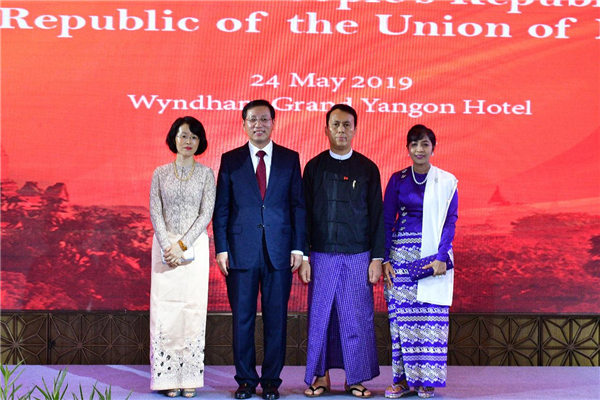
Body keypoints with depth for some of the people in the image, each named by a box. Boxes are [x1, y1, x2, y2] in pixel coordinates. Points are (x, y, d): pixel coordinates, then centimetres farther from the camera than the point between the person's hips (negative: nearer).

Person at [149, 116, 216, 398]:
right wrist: (167, 247, -12)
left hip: (195, 246, 0)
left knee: (193, 308, 0)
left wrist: (183, 245, -13)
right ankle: (167, 377, 6)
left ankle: (189, 377, 6)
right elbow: (155, 212, 0)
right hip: (166, 245, 1)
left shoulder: (206, 173, 4)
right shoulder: (160, 173, 7)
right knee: (164, 309, -1)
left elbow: (207, 213, -4)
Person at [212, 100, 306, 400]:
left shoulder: (289, 158, 8)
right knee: (242, 318, 5)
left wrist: (298, 247, 0)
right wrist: (221, 248, -2)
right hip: (241, 251, 0)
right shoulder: (230, 160, 7)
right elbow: (221, 208, 5)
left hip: (279, 252, 0)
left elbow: (298, 205, 7)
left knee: (276, 318, 4)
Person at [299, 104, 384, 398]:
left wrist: (377, 258, -2)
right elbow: (304, 215, 5)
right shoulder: (314, 167, 6)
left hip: (358, 256, 0)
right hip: (321, 256, 1)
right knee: (320, 317, 4)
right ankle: (320, 375, 17)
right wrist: (302, 257, -2)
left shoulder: (367, 168, 5)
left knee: (356, 318, 2)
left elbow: (377, 216, 5)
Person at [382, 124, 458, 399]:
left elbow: (450, 220, -1)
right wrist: (385, 259, -2)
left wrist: (442, 257, -12)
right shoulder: (398, 180, 7)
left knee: (431, 316, -1)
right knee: (401, 316, 0)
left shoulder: (446, 181, 3)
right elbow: (387, 220, 6)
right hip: (402, 253, 1)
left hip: (434, 254, -1)